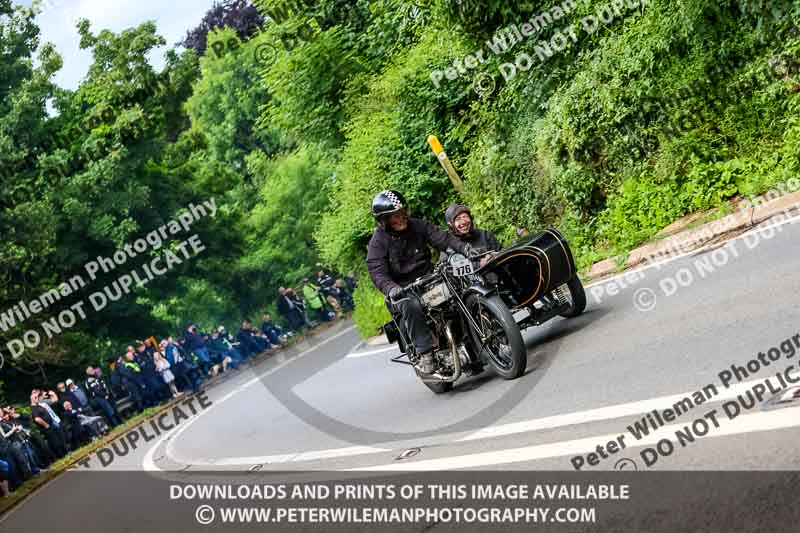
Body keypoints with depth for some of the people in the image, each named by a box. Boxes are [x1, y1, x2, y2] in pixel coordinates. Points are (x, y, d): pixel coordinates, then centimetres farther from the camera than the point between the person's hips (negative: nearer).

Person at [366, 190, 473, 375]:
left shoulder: (418, 226, 5)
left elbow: (442, 239, -4)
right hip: (402, 289, -4)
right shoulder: (377, 242, -7)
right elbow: (378, 273, -17)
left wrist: (464, 247, -24)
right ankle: (425, 353, -31)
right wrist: (391, 289, -38)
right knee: (411, 306, -36)